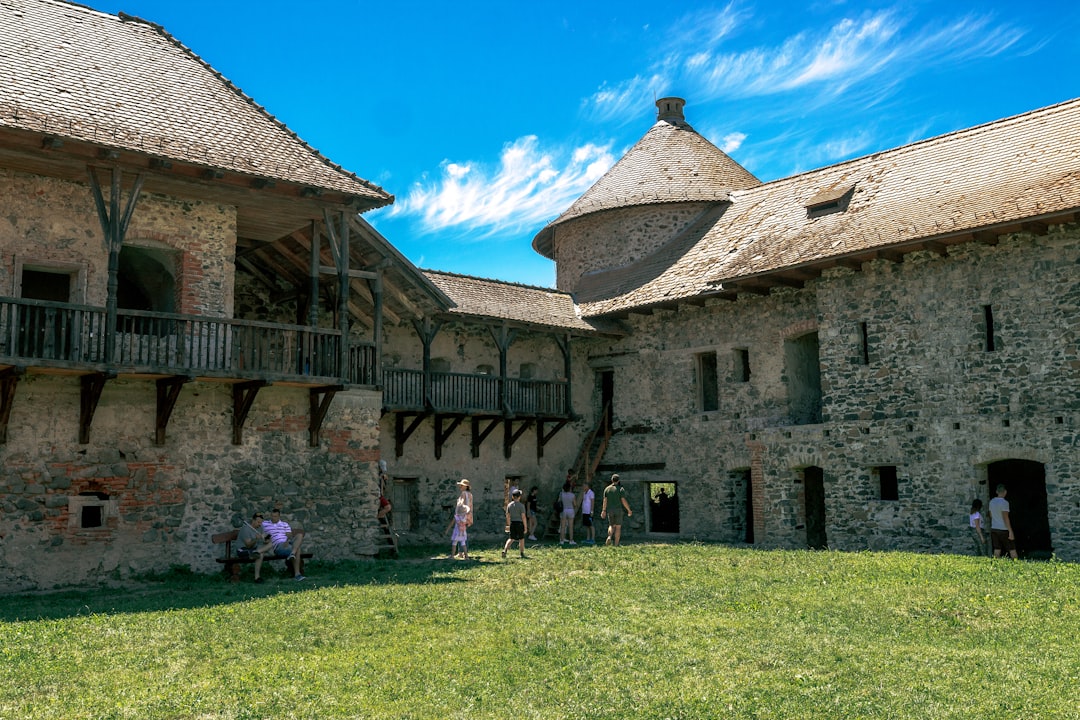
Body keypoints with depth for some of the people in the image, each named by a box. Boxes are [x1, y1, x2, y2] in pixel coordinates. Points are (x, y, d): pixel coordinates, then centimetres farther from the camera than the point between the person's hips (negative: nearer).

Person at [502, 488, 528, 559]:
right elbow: (523, 517, -12)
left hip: (512, 523, 4)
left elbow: (507, 516, 9)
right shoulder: (521, 505, -11)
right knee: (521, 539, 8)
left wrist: (509, 525, 20)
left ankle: (504, 550, -4)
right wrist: (525, 527, -6)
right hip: (519, 523, -4)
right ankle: (522, 553, 14)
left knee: (511, 538, 12)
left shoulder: (509, 505, 4)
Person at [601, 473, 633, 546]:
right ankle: (616, 544, 3)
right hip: (618, 510, -3)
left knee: (611, 526, 17)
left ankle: (609, 537, -12)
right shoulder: (620, 489, -7)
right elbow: (623, 501, -11)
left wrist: (603, 511, 7)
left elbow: (605, 501, 1)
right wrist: (629, 510, -2)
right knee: (618, 527, 6)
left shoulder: (607, 489, 3)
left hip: (609, 510, 3)